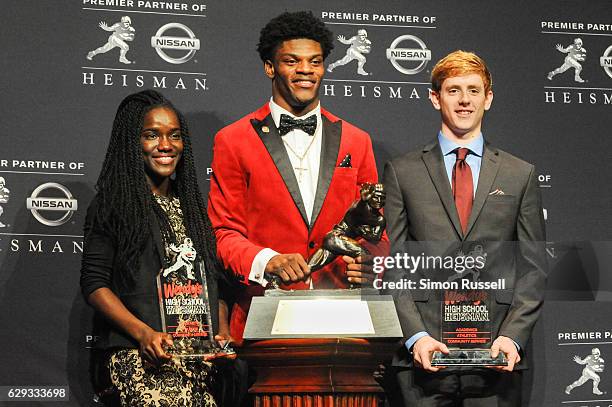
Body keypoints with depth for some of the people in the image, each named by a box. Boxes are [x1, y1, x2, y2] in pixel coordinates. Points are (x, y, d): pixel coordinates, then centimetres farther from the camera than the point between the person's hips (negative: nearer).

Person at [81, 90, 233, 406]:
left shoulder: (193, 205, 20)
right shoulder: (114, 205, 3)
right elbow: (94, 284, -3)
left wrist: (223, 334, 5)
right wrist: (144, 334, -14)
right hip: (139, 356, -5)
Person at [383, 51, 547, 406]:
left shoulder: (521, 174, 10)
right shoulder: (401, 172, 8)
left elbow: (534, 268, 8)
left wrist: (513, 336, -6)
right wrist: (415, 336, -9)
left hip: (498, 356, 1)